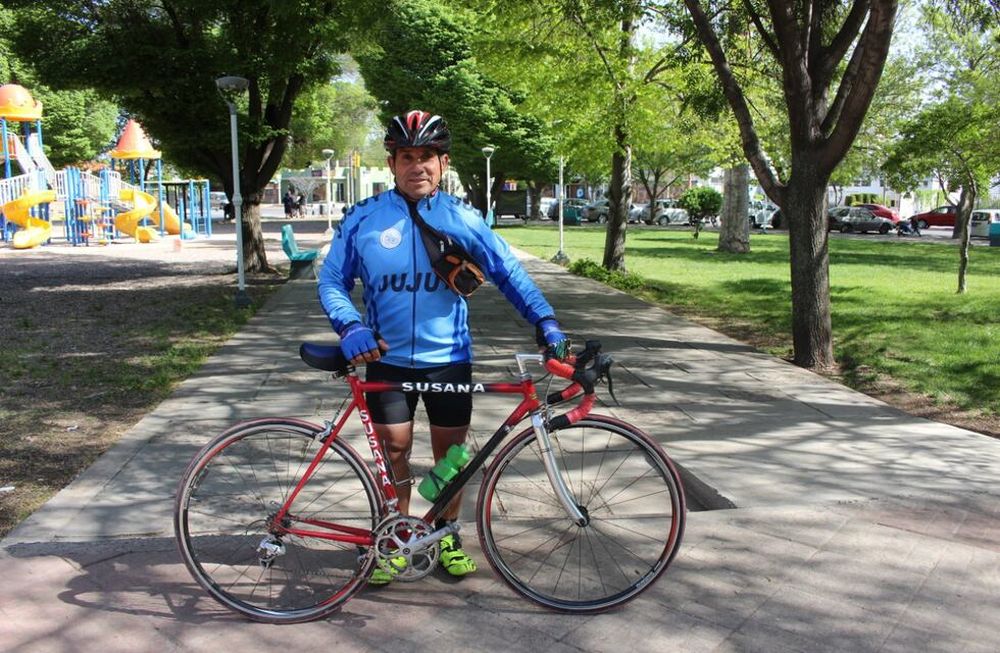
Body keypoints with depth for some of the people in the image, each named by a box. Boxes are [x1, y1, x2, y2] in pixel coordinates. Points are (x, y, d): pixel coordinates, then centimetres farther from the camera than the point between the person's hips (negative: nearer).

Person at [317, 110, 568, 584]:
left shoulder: (462, 218, -3)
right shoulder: (364, 219, -3)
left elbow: (508, 273, -2)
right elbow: (331, 280, 0)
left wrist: (545, 321, -13)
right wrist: (351, 327, -17)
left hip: (449, 358, 0)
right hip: (387, 358, 0)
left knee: (450, 451, 9)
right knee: (393, 449, 5)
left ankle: (447, 534, 30)